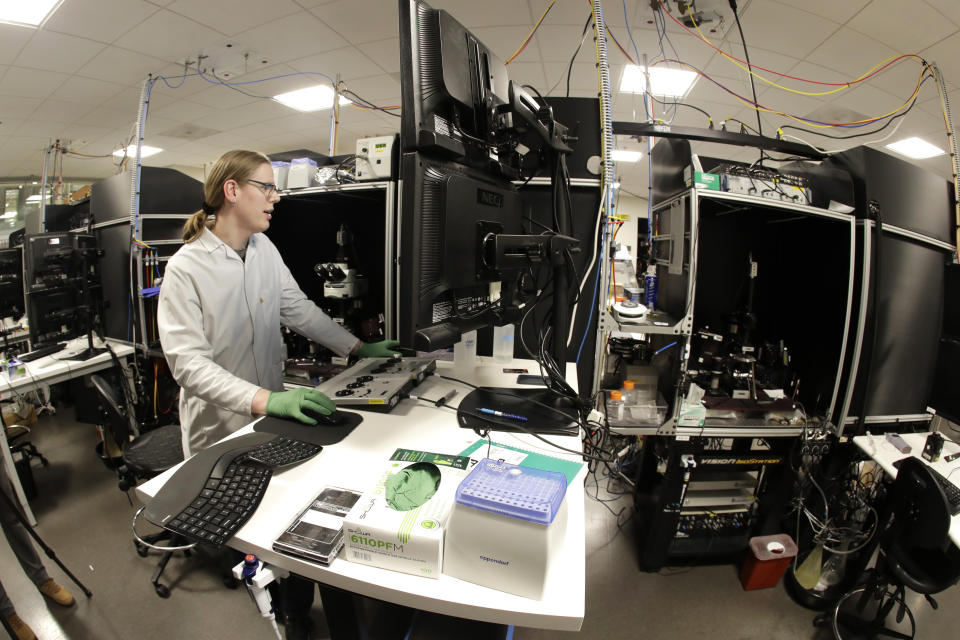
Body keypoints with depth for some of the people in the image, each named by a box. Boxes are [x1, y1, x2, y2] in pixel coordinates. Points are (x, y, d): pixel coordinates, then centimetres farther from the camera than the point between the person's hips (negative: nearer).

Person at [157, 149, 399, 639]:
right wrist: (265, 399, -34)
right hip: (222, 433, -4)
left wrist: (359, 348, 5)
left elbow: (298, 309, 10)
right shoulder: (185, 269, -15)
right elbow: (188, 361, -21)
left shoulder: (264, 248, 4)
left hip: (274, 418, 5)